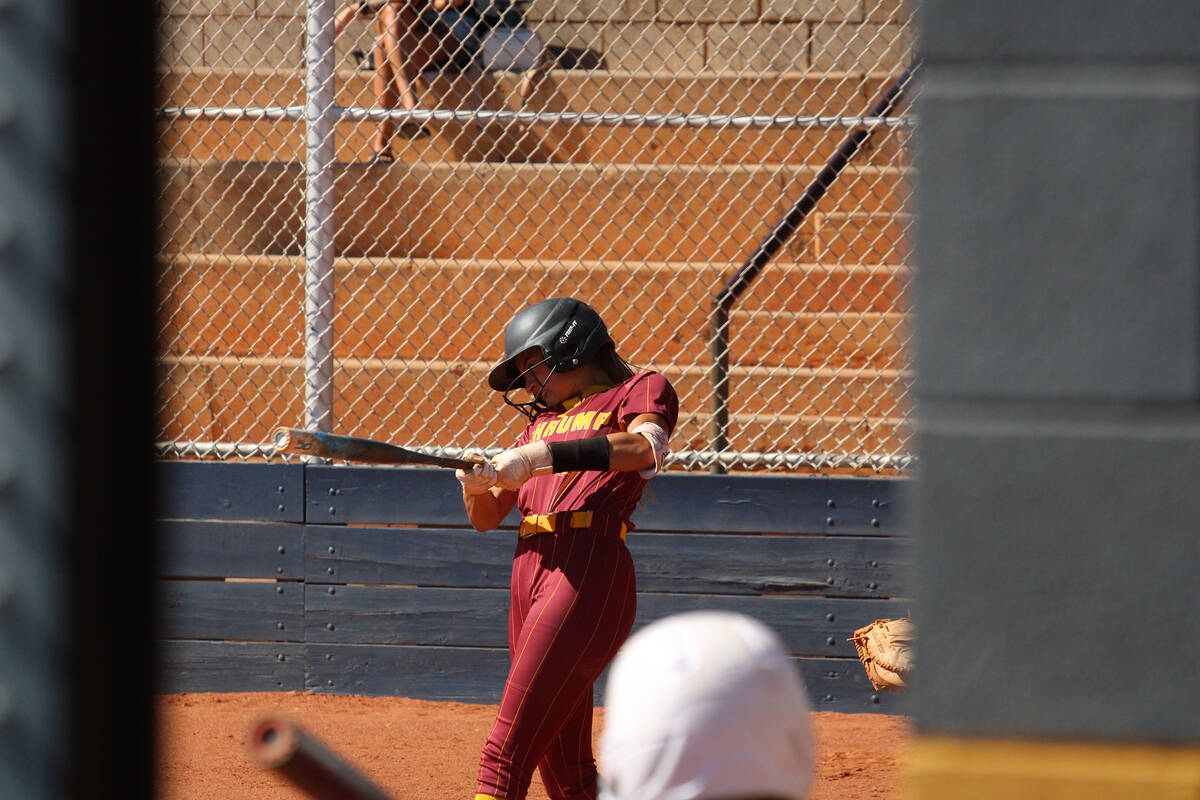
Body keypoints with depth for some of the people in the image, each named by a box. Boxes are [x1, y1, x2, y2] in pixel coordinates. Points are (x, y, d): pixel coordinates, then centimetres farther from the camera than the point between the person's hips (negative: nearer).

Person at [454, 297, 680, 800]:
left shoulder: (638, 392, 6)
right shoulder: (544, 420, 26)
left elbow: (645, 448, -18)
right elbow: (486, 518, 23)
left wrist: (541, 456, -23)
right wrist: (476, 483, -1)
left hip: (588, 572, -8)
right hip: (529, 570, 8)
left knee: (505, 754, -18)